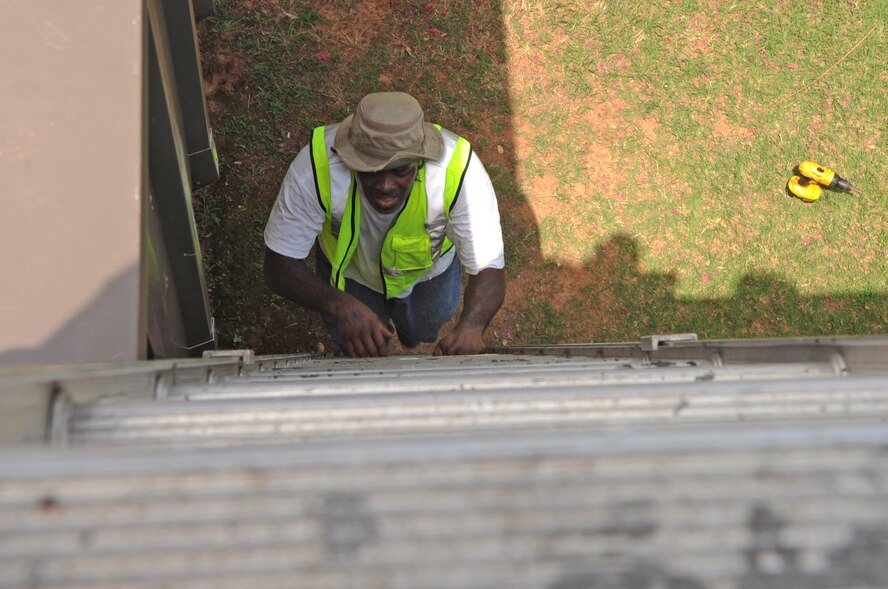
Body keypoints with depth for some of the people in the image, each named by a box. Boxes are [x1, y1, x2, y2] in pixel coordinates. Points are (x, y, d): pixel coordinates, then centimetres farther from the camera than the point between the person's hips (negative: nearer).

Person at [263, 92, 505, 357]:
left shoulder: (459, 171, -43)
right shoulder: (316, 167, -43)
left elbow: (489, 269, -37)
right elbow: (279, 265, -35)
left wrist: (471, 327, -60)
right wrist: (338, 305, -55)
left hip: (430, 268, 1)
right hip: (348, 267, -1)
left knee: (420, 333, 27)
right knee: (360, 352, 18)